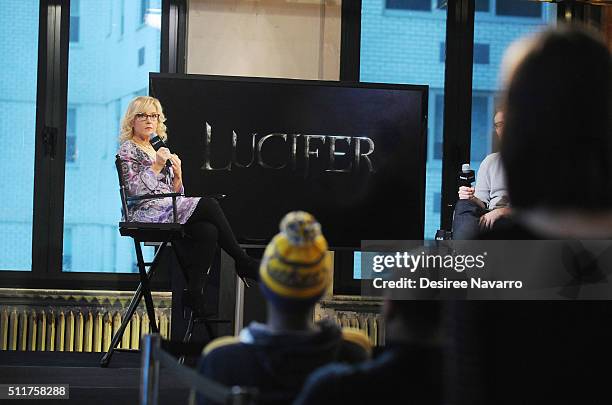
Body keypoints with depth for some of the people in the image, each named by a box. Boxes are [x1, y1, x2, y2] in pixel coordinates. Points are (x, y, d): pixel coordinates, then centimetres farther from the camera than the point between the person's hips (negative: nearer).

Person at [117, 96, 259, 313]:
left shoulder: (157, 150, 27)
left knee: (209, 231, -24)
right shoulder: (127, 149, 5)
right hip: (145, 213, -7)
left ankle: (194, 294, -29)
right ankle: (244, 262, -16)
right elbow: (134, 188, -9)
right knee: (208, 204, -25)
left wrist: (177, 174, 4)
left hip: (168, 210, 7)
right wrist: (157, 166, -13)